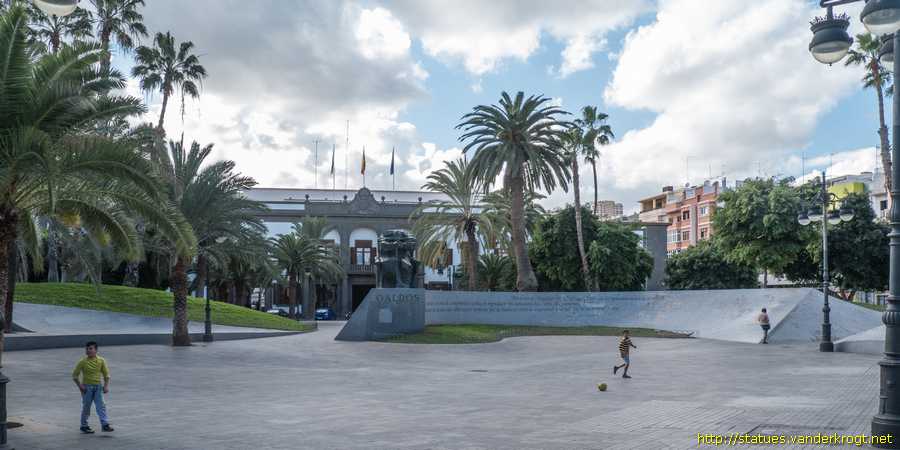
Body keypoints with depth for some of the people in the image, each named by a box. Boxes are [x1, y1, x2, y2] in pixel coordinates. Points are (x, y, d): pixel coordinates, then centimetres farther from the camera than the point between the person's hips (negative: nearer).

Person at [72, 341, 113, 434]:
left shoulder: (101, 360, -2)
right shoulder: (83, 362, -7)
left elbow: (106, 374, 5)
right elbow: (75, 375, 0)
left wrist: (106, 385, -4)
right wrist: (80, 386, -8)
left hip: (98, 386, 2)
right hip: (87, 387, -2)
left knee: (101, 406, -3)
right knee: (86, 407, 7)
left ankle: (105, 424, -5)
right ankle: (84, 426, 20)